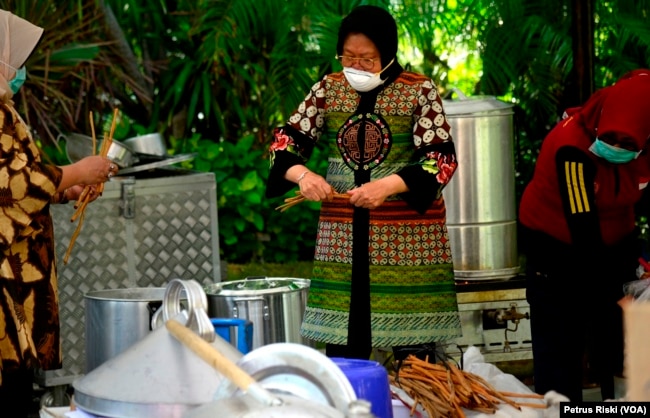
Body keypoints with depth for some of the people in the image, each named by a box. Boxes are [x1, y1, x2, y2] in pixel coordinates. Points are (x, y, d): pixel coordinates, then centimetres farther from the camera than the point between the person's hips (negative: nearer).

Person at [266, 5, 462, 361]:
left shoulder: (419, 91, -4)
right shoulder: (328, 90, 6)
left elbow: (443, 160, -9)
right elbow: (285, 141, 6)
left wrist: (388, 186, -22)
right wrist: (302, 175, -16)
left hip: (407, 236, -3)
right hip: (342, 235, 3)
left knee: (413, 346, -2)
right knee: (341, 341, 3)